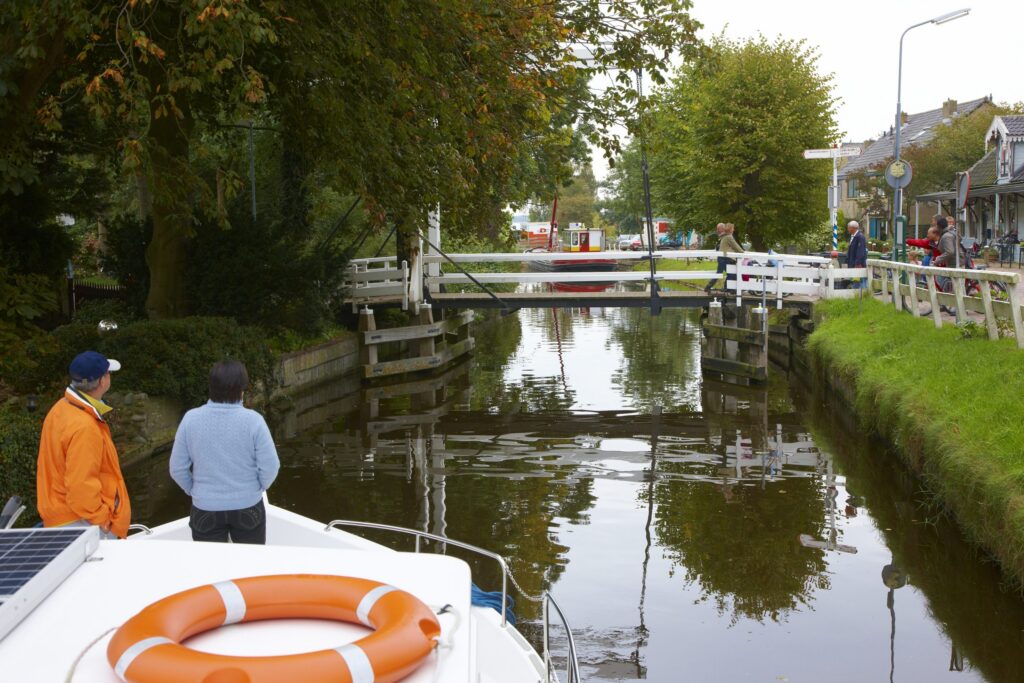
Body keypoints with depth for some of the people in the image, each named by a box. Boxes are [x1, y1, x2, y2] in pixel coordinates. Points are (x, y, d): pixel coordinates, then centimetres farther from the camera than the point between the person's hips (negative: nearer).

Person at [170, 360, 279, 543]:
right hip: (247, 508, -1)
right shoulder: (252, 420, -16)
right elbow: (270, 466, -12)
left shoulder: (191, 419, -10)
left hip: (205, 510, 1)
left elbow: (177, 469, -4)